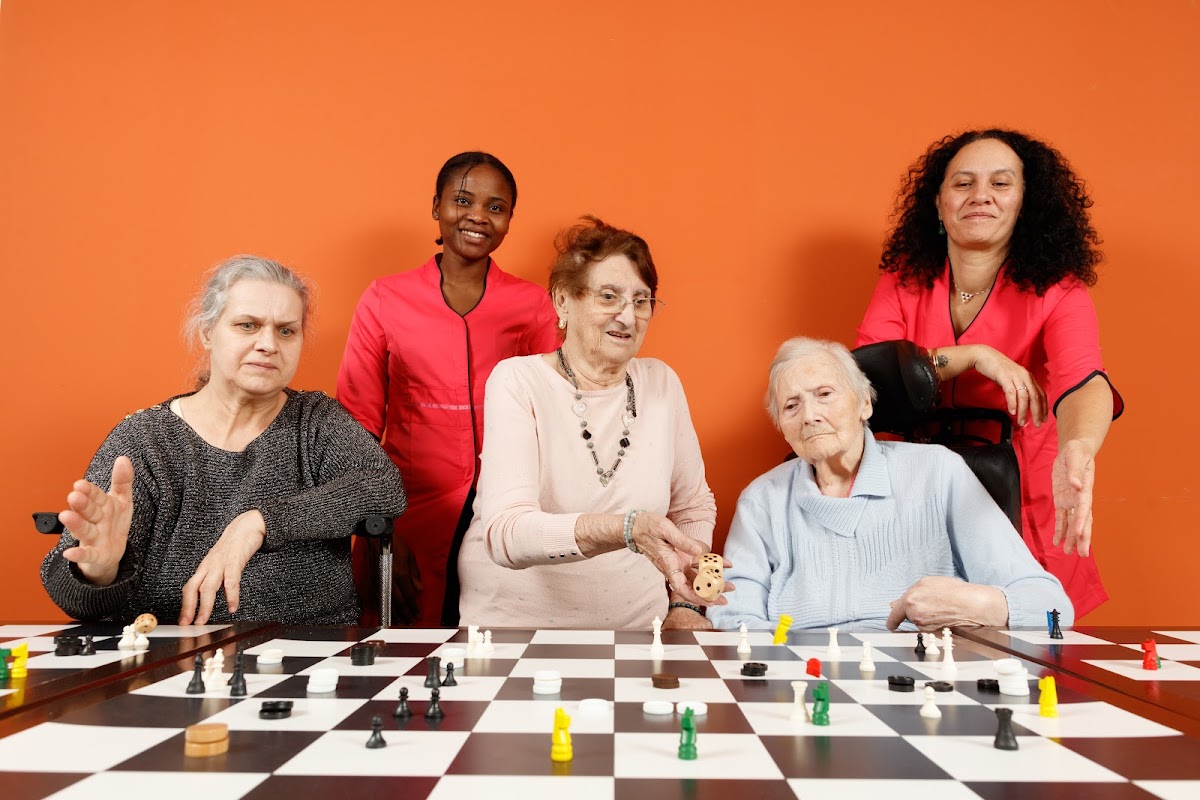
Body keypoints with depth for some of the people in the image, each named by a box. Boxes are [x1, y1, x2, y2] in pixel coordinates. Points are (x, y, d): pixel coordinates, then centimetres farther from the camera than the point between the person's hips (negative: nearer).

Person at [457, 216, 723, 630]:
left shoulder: (661, 383, 5)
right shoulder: (518, 381, -7)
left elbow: (693, 507, 17)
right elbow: (506, 534, -20)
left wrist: (686, 603, 3)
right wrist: (627, 529, -33)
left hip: (636, 626, 4)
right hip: (515, 621, -3)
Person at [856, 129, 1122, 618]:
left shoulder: (1056, 291, -10)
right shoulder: (904, 280, -3)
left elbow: (1083, 384, -28)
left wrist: (1077, 450, -50)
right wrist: (975, 355, -24)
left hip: (1025, 516, -1)